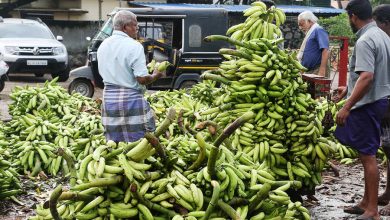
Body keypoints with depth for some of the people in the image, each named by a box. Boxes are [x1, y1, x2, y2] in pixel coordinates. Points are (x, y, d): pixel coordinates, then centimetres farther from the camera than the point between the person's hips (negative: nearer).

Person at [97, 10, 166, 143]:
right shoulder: (134, 46, -13)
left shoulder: (103, 46, 9)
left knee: (114, 145, 11)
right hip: (131, 98, -7)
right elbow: (142, 79, -17)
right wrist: (156, 75, 1)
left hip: (109, 98, 7)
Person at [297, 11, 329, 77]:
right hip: (308, 71, 9)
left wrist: (322, 71, -25)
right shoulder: (310, 33, 22)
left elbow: (325, 51, -19)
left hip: (316, 71, -9)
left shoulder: (318, 30, -7)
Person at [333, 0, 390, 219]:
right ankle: (366, 202, 26)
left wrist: (347, 107, -28)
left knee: (368, 156, -4)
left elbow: (367, 77, -28)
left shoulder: (365, 41, -19)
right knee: (368, 154, 16)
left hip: (367, 103, -10)